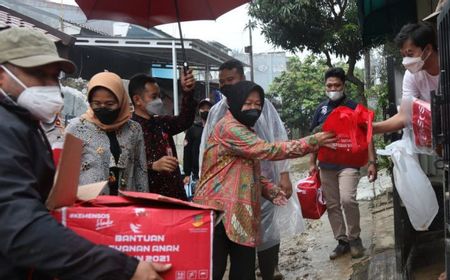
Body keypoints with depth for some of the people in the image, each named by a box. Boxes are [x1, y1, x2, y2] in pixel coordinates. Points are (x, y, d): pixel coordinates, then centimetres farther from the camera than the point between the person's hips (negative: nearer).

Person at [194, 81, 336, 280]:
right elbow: (267, 150, -20)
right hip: (218, 210, -9)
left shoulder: (245, 130, 20)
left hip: (241, 212, 10)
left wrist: (272, 191, 3)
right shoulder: (228, 127, -13)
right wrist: (312, 142, -16)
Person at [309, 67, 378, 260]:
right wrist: (312, 163, 8)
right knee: (332, 205, 8)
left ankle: (355, 238, 1)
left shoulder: (354, 107, -2)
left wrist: (372, 162, -11)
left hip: (348, 163, -4)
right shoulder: (321, 109, 9)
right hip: (326, 165, 4)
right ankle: (342, 241, 21)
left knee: (347, 199, -21)